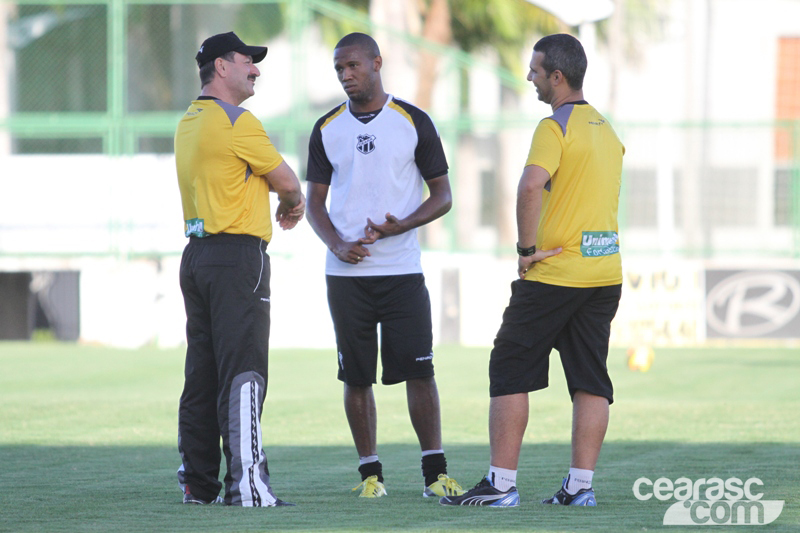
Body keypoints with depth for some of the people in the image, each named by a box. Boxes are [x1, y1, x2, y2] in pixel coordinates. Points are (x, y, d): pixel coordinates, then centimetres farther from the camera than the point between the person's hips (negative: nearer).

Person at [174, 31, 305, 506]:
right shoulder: (236, 122, -11)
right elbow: (286, 180, -3)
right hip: (238, 257, -9)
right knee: (243, 373, -11)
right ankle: (246, 483, -17)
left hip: (197, 256, 9)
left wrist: (286, 200, 13)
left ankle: (199, 483, 12)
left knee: (203, 374, 11)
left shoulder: (188, 124, 16)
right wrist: (294, 200, 19)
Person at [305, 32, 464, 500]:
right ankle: (370, 473, 11)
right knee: (356, 376, 3)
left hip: (402, 268, -2)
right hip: (347, 271, 2)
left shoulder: (414, 123, 2)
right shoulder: (328, 129, 9)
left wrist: (401, 225, -14)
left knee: (419, 369, -8)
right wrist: (337, 244, -8)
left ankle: (435, 472, -4)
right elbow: (315, 201, 12)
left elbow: (443, 195, 3)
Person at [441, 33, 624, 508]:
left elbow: (531, 186, -27)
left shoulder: (556, 127, -11)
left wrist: (527, 249, -17)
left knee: (511, 370, 0)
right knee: (590, 379, 6)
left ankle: (501, 483, -2)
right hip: (606, 271, 7)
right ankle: (580, 485, 3)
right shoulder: (607, 130, 16)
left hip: (554, 274, -7)